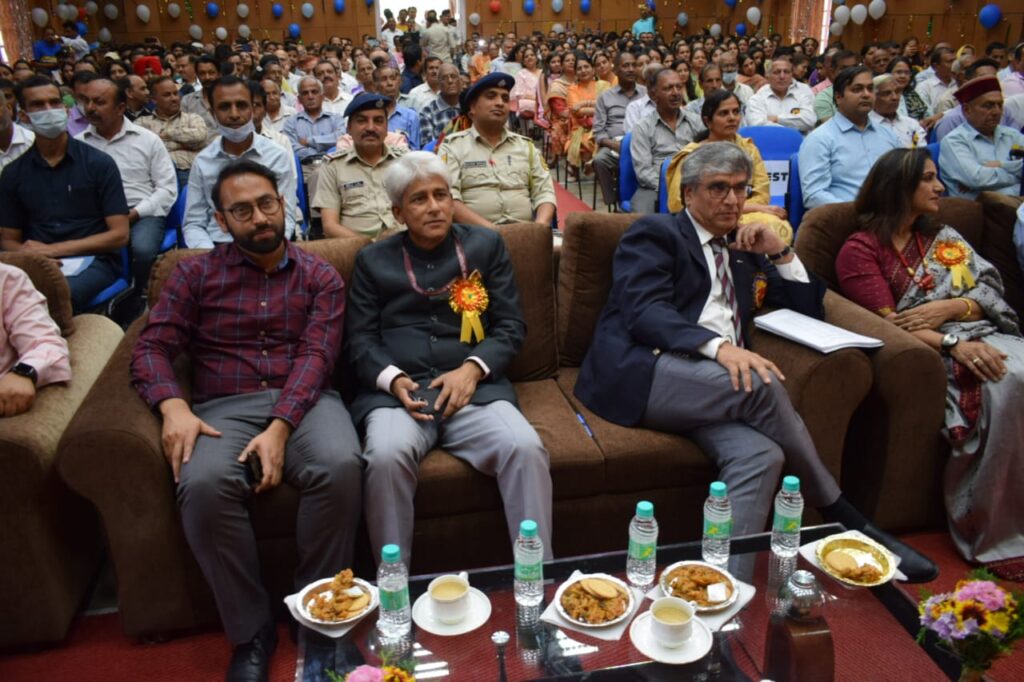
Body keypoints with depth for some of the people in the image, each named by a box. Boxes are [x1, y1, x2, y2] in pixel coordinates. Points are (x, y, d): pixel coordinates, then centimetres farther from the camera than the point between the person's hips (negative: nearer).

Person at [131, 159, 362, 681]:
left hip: (303, 401, 0)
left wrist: (280, 428, -19)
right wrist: (173, 406, -17)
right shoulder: (194, 274, 15)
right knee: (204, 483, -33)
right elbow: (151, 348, 5)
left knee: (340, 466, -34)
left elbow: (315, 355, -2)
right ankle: (251, 629, -12)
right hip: (224, 407, 1)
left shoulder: (320, 277, 11)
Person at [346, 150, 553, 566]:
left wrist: (472, 369, -9)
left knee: (526, 448, -28)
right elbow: (360, 340, 9)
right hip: (396, 392, 0)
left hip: (474, 388, 1)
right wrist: (393, 379, -11)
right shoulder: (373, 260, 16)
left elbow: (511, 325, 10)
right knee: (386, 454, -32)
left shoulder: (486, 245, 16)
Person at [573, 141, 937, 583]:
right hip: (643, 374, -5)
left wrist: (779, 252, 12)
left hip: (718, 387, 6)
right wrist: (718, 345, -27)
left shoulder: (744, 252, 27)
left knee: (759, 455, -28)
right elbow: (645, 310, -11)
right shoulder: (654, 233, 8)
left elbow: (810, 310, 29)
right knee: (763, 385, -29)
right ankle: (846, 522, -12)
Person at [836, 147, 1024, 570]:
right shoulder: (861, 250, 6)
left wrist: (949, 308, -7)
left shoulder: (944, 238, 25)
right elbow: (886, 321, -7)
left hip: (981, 337, 5)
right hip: (928, 355, -5)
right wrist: (953, 343, -21)